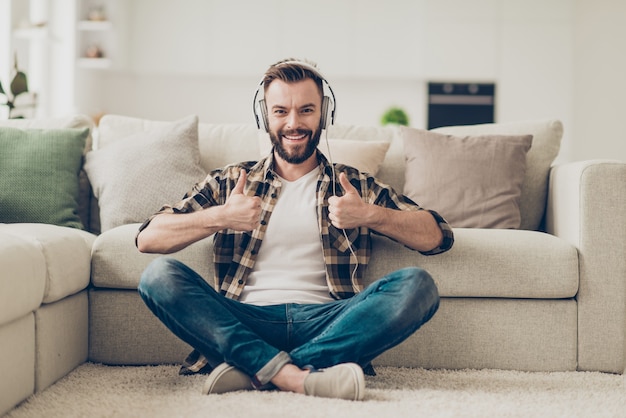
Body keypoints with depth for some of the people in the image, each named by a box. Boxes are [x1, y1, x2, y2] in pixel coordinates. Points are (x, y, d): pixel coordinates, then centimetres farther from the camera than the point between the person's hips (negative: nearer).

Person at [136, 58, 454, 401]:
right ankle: (296, 377, -37)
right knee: (159, 275, -23)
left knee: (418, 285, -24)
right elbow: (147, 238, 7)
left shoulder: (357, 187, 19)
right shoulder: (229, 182, 18)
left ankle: (255, 371, -30)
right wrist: (220, 217, -9)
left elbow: (437, 236, 8)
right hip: (246, 323, 0)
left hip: (326, 322, 0)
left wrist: (370, 215, -8)